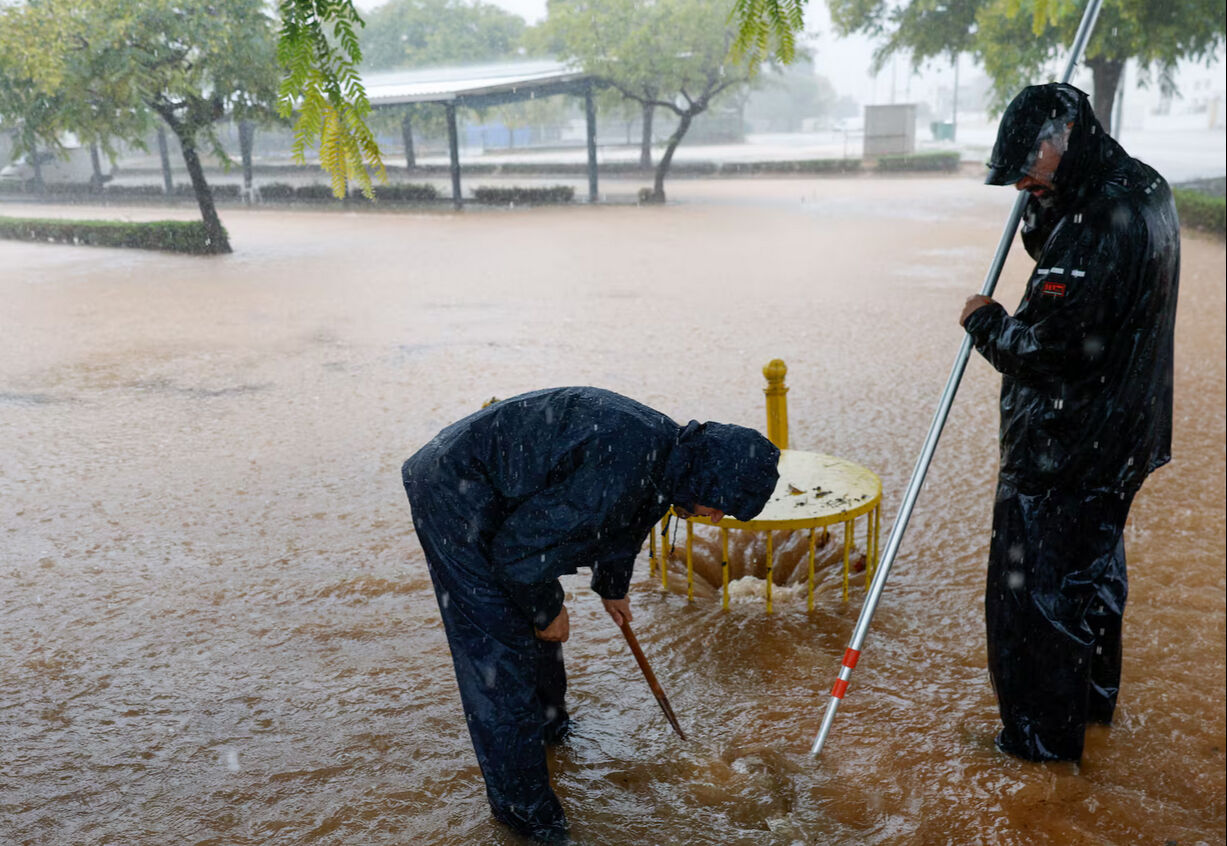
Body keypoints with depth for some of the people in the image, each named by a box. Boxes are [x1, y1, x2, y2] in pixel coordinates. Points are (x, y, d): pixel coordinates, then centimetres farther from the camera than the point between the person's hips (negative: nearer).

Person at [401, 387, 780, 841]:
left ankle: (547, 723, 47)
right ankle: (518, 799, 11)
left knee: (537, 621, 23)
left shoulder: (665, 448, -1)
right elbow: (520, 552, -26)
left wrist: (613, 589, 37)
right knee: (500, 645, -5)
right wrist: (548, 611, -8)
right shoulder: (617, 474, -33)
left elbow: (623, 523, 22)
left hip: (498, 493, 10)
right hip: (455, 498, -10)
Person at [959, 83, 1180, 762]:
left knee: (1035, 585, 6)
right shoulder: (1144, 190, 4)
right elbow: (1060, 259, 16)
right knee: (1093, 563, 25)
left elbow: (1044, 347, -28)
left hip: (1063, 447, -10)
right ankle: (1094, 693, 45)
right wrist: (1044, 205, -1)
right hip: (1120, 434, 10)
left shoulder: (1099, 222, -28)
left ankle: (1044, 732, 22)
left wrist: (985, 320, -10)